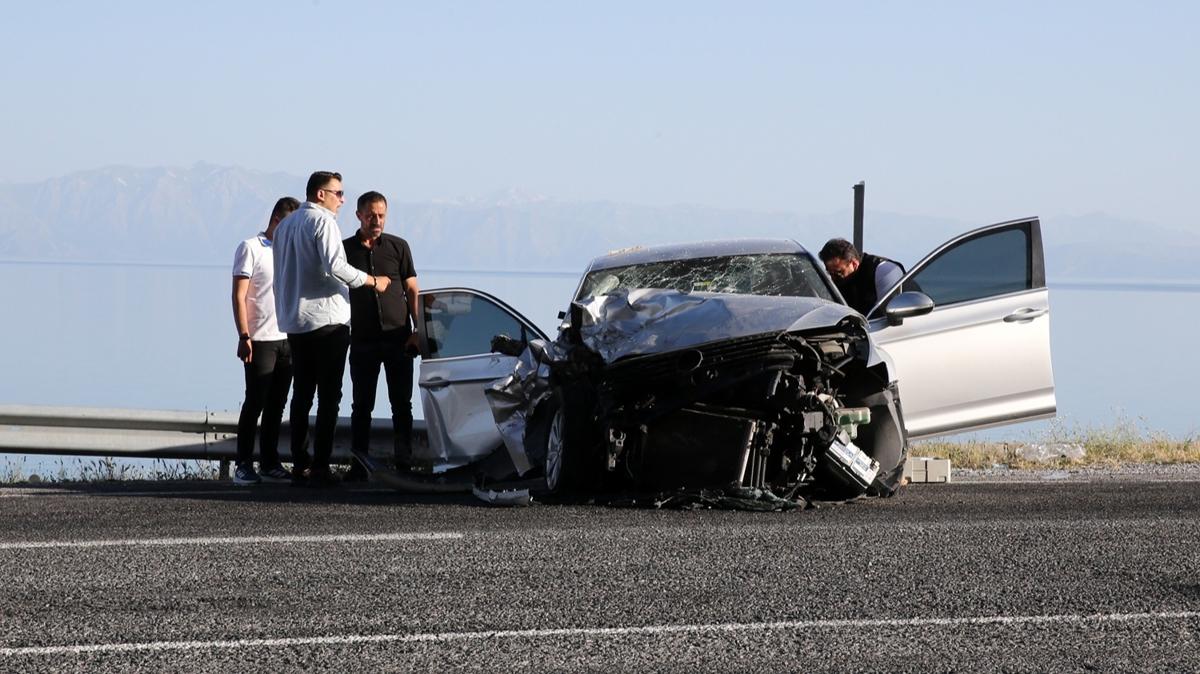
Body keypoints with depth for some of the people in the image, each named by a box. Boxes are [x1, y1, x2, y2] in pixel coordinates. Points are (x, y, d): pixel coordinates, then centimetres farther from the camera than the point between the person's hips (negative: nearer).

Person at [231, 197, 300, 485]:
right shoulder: (251, 248, -3)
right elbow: (239, 296, -7)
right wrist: (244, 336, -15)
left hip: (287, 339, 6)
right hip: (260, 340, -6)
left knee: (276, 406, 8)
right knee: (255, 402, -5)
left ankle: (270, 464, 13)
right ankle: (244, 466, -2)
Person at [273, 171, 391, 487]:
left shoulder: (285, 225, 17)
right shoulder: (323, 221, -10)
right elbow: (335, 266, -22)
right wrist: (372, 281, -11)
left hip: (294, 322, 8)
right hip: (327, 320, -8)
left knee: (301, 395, 11)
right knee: (328, 396, -5)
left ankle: (299, 466, 8)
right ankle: (320, 468, -8)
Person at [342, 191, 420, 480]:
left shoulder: (398, 247, 5)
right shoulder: (345, 249, 6)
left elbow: (413, 291, 6)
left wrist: (417, 331, -4)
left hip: (398, 339, 0)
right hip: (362, 339, 0)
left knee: (402, 404, 0)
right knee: (362, 405, 3)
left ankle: (404, 462, 4)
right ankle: (359, 465, 6)